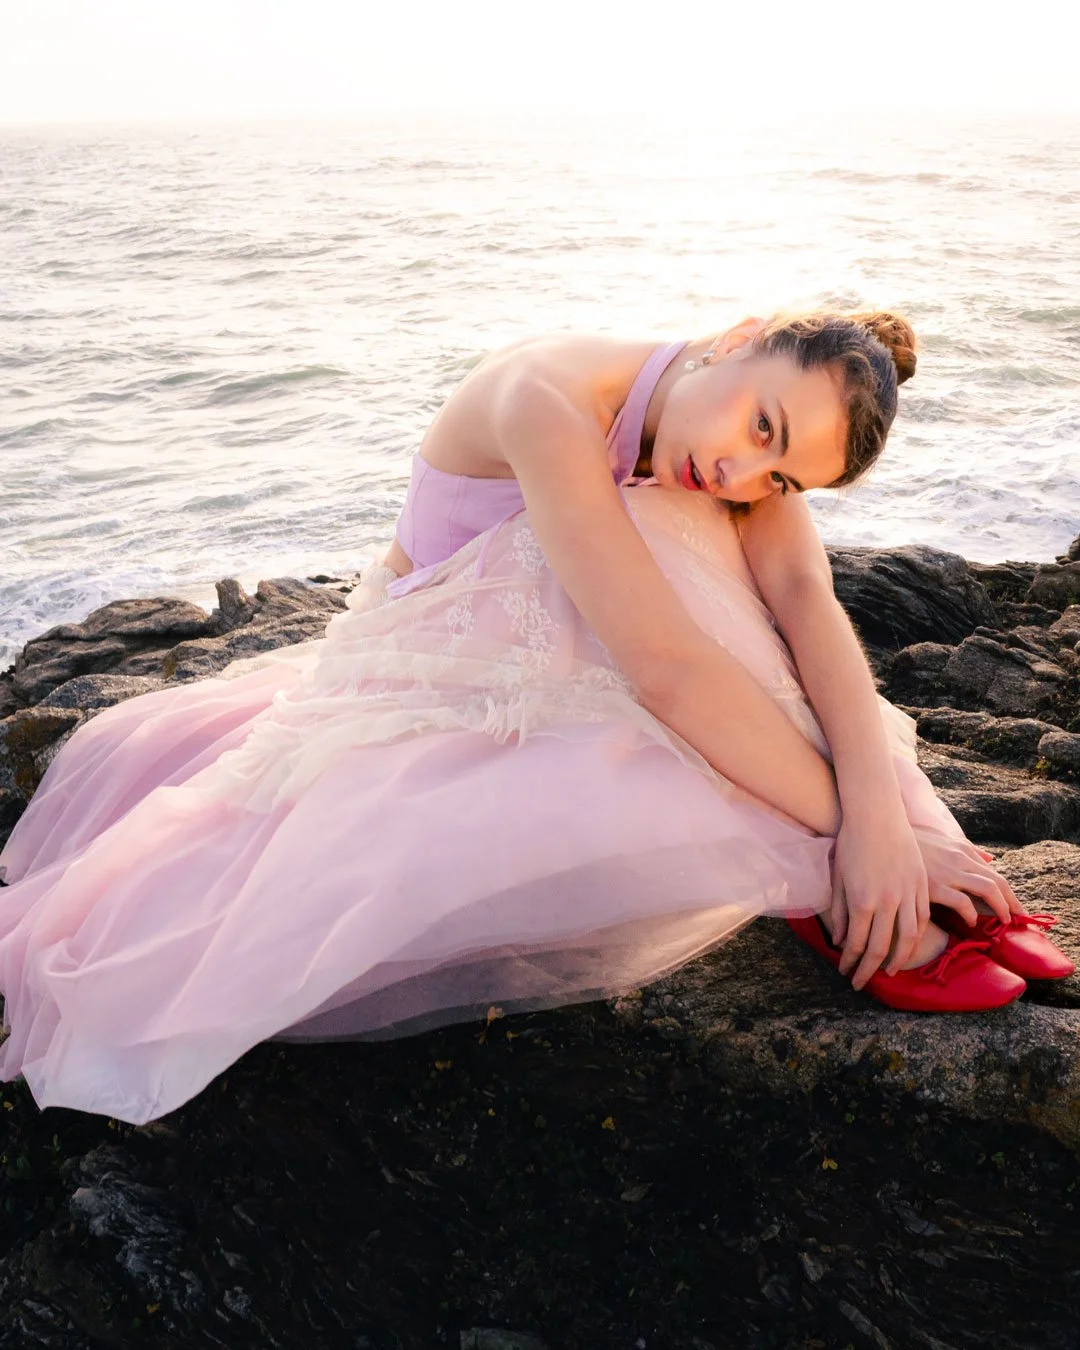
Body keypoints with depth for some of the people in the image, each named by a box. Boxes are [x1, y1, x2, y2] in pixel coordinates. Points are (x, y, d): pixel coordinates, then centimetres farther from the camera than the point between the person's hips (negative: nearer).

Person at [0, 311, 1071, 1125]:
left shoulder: (737, 445, -9)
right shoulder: (551, 400, -32)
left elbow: (806, 596, -26)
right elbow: (663, 665, -41)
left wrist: (880, 807, -40)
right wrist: (844, 828, -36)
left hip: (563, 682, 4)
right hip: (423, 676, -3)